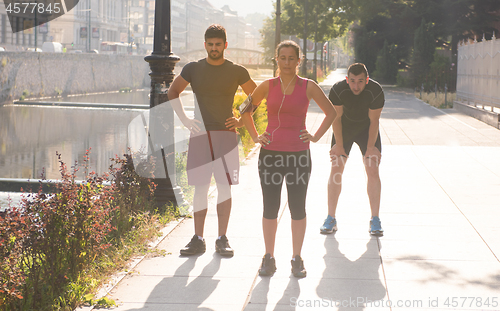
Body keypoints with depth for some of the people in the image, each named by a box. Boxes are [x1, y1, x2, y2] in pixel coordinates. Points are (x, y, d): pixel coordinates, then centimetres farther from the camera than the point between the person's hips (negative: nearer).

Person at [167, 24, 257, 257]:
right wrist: (184, 119, 5)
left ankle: (222, 239, 8)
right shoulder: (193, 69, 4)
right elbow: (173, 92, 15)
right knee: (200, 188, 2)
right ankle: (198, 239, 7)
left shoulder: (237, 72, 2)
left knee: (225, 187, 0)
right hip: (200, 134, 1)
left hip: (226, 134, -1)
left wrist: (242, 120, 2)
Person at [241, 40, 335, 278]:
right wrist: (255, 136, 7)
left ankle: (297, 259, 15)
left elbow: (331, 113, 10)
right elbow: (246, 110, 15)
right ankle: (269, 258, 15)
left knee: (298, 209, 4)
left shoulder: (308, 87, 0)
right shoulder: (267, 86, 3)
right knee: (270, 208, 5)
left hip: (298, 155, -1)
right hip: (270, 154, 1)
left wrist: (316, 136, 2)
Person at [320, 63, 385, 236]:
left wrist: (370, 147, -16)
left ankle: (375, 219, -2)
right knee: (336, 169, -5)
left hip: (367, 129, 0)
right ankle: (331, 219, 2)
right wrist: (339, 145, -13)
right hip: (343, 128, 0)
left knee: (373, 171, -9)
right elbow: (336, 118, -15)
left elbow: (374, 120, -18)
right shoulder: (337, 90, -28)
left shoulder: (376, 91, -29)